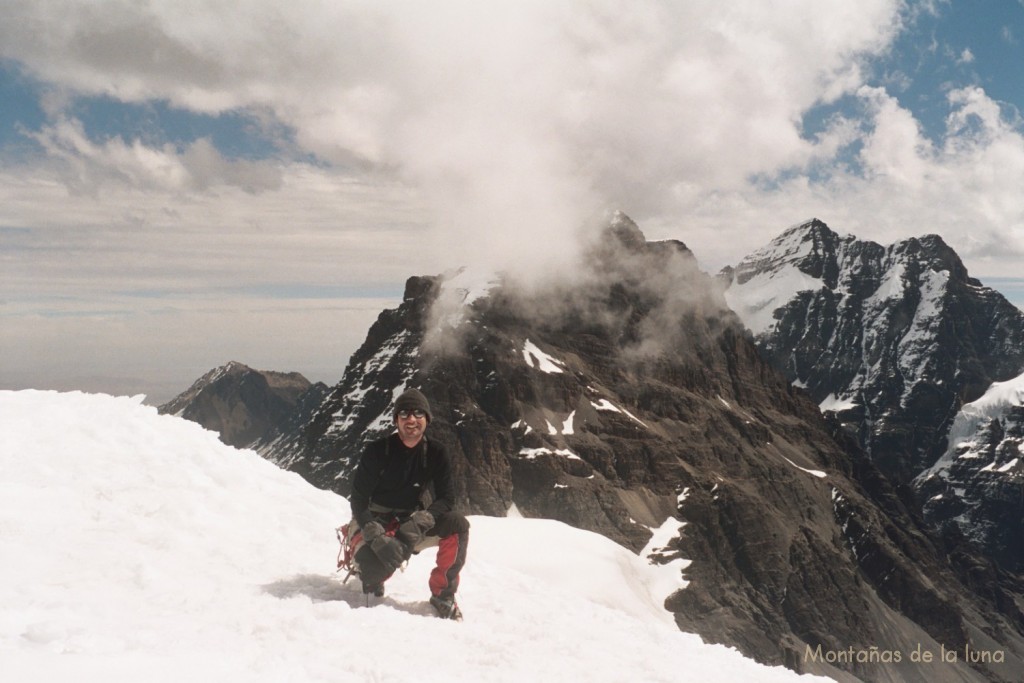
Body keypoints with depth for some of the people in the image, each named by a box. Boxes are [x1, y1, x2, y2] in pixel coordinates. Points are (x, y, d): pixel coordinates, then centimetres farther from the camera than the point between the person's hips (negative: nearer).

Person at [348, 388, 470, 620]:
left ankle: (443, 594, -7)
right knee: (374, 569, -33)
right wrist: (378, 538, -31)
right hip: (377, 526, -3)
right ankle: (372, 577, 8)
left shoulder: (436, 454, -6)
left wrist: (418, 524, -29)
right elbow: (358, 501, -15)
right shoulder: (377, 451, -14)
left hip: (414, 527, 3)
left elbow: (447, 498, -10)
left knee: (458, 525, -23)